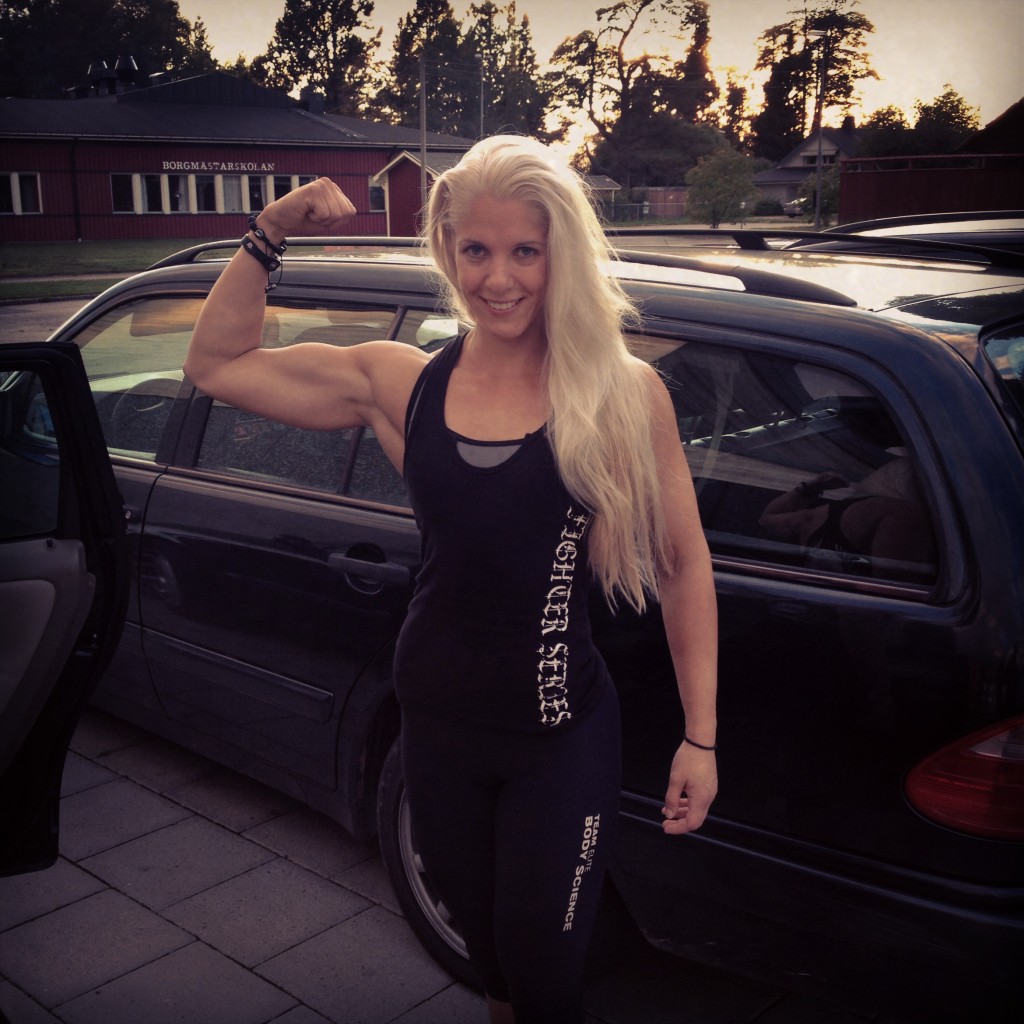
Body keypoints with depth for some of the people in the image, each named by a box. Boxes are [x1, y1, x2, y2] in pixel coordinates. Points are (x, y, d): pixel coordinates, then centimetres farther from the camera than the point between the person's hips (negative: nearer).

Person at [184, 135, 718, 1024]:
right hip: (439, 724, 3)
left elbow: (684, 567, -5)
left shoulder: (623, 394, -11)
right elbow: (215, 365, 3)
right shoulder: (402, 384, -3)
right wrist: (270, 234, -6)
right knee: (485, 946, 24)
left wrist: (700, 738, -5)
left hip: (563, 738, -3)